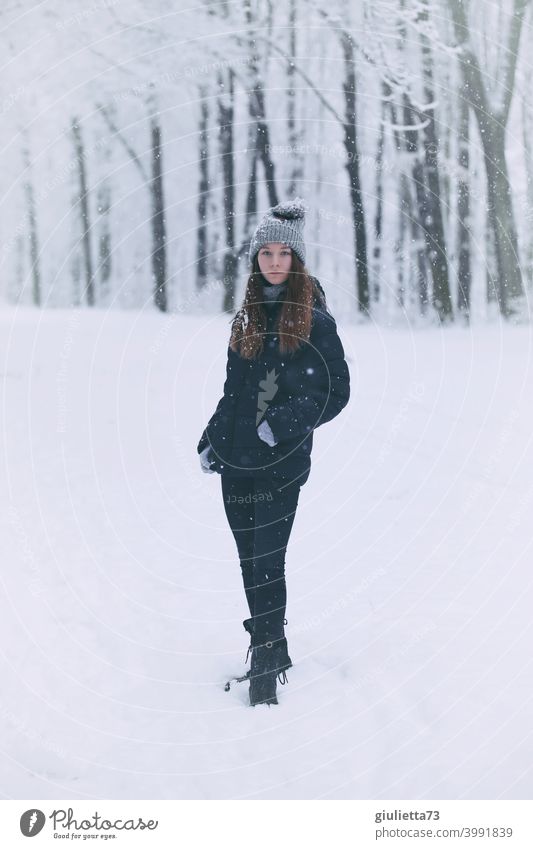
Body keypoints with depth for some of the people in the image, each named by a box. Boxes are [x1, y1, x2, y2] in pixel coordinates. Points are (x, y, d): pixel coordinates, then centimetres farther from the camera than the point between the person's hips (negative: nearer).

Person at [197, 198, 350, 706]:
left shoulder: (314, 319, -3)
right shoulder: (247, 319, 14)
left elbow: (336, 391, -5)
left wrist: (287, 420, -17)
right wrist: (211, 441, 12)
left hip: (282, 460, -5)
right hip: (236, 458, 6)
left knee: (268, 561, -9)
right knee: (250, 561, 9)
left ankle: (267, 662, -1)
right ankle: (271, 650, 21)